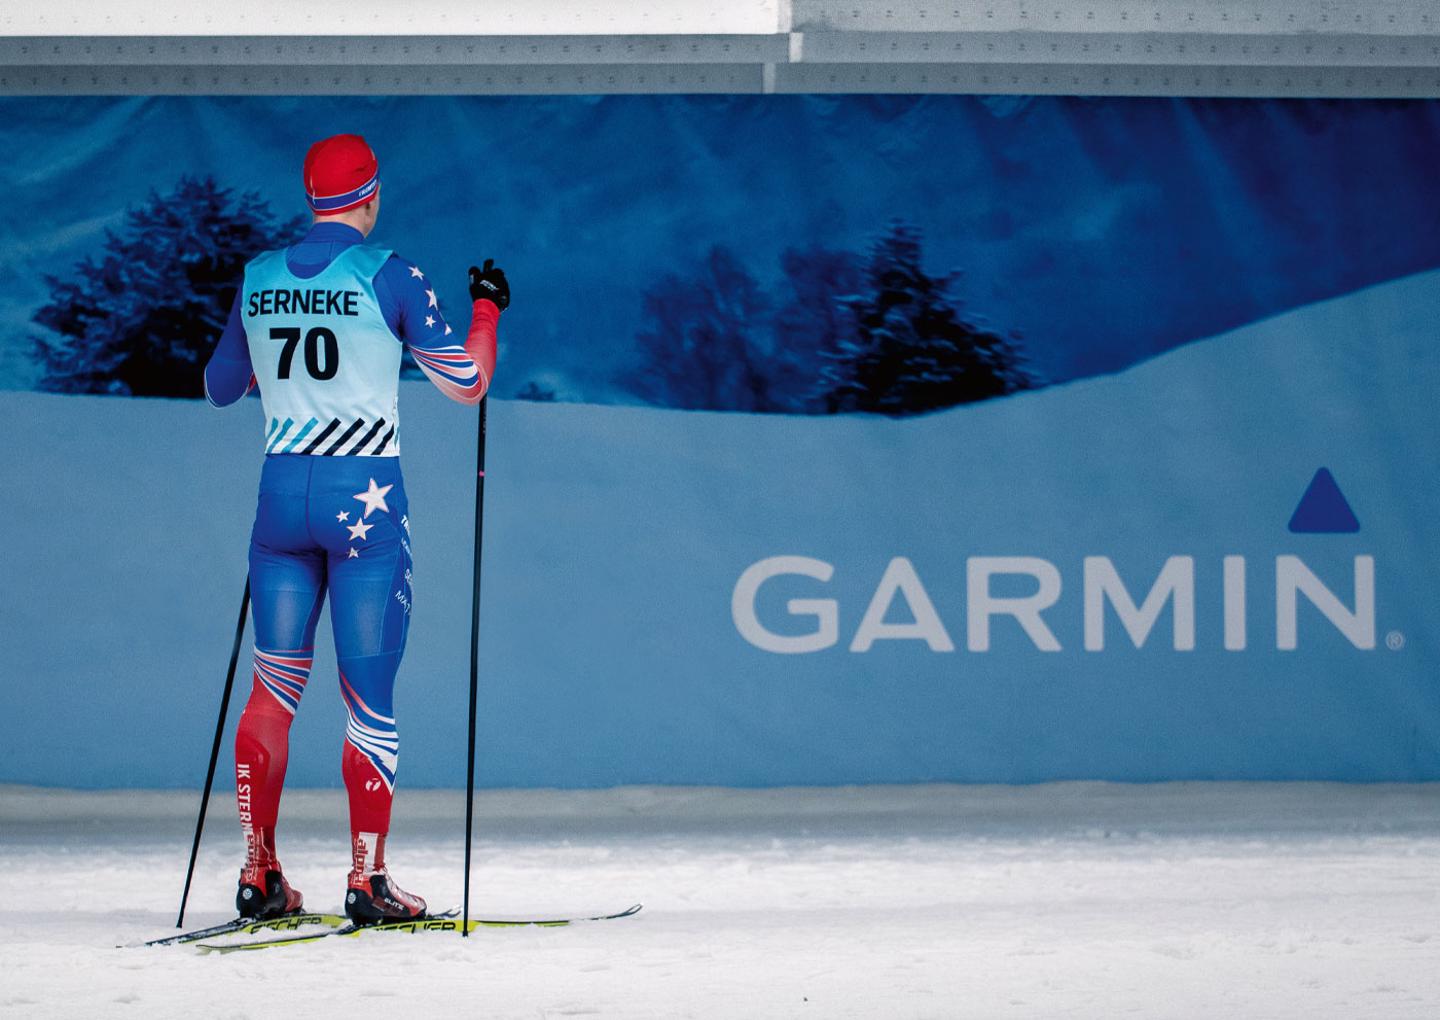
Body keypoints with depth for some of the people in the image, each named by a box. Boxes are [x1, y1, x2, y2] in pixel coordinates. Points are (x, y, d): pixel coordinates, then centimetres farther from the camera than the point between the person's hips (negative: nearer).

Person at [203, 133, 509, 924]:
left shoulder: (259, 278, 6)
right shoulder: (388, 276, -8)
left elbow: (219, 389, 19)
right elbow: (466, 384, -2)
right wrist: (487, 307, 14)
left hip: (282, 491, 4)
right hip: (366, 499, -4)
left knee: (273, 689, 11)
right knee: (368, 698, 1)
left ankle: (259, 874, 9)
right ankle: (367, 878, -3)